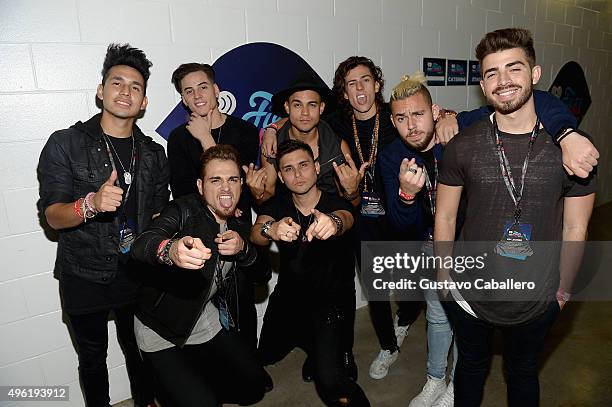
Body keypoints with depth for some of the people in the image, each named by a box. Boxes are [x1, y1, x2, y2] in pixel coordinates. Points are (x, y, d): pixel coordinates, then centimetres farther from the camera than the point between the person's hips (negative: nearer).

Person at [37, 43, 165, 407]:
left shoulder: (153, 153, 2)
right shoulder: (65, 144, -10)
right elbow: (53, 216, -13)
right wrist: (91, 205, -33)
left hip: (137, 275, 3)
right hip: (84, 278, -2)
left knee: (139, 350, 20)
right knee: (93, 358, 17)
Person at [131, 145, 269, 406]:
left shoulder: (240, 226, 1)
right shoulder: (184, 210, -19)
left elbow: (262, 274, 2)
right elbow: (140, 245, -36)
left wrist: (243, 249, -19)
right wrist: (171, 250, -60)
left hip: (207, 323, 6)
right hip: (162, 329, -5)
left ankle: (196, 381, 31)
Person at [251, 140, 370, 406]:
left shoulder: (336, 204, -11)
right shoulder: (276, 206, -3)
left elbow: (345, 219, -34)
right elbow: (255, 233, -22)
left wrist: (332, 223, -59)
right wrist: (271, 230, -47)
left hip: (330, 302, -4)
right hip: (287, 297, 4)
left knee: (330, 383, -21)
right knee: (264, 357, 20)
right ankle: (306, 343, 48)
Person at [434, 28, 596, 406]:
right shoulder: (462, 146, -12)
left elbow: (575, 229, -2)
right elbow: (445, 216, -3)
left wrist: (563, 289, 4)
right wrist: (445, 275, 0)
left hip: (537, 301, 1)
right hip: (470, 295, 0)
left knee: (523, 373, 26)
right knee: (471, 367, 24)